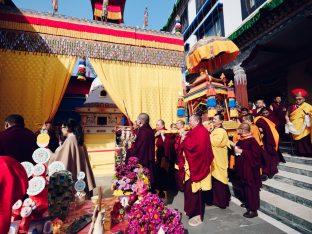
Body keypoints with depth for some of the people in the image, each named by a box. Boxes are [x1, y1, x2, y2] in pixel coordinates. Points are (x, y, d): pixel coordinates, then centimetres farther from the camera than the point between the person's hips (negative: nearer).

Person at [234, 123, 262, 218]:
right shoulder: (241, 140, 7)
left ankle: (253, 209, 12)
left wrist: (242, 151, -24)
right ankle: (247, 202, 38)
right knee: (242, 186, 20)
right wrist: (236, 149, 2)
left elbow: (256, 154, -26)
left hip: (249, 169, -9)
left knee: (250, 188, 0)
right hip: (241, 168, 9)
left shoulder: (252, 141, -19)